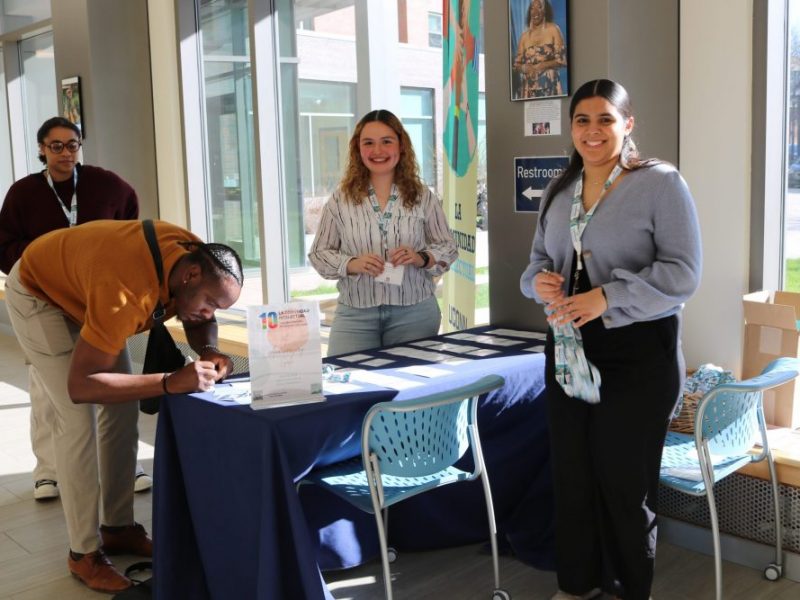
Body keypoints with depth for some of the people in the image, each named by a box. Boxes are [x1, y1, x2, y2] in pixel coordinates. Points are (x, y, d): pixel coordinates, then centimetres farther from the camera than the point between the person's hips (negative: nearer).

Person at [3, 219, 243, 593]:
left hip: (81, 288, 8)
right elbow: (80, 385, -42)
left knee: (122, 409, 5)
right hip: (38, 292, -8)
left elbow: (199, 322, -2)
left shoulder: (199, 256, -21)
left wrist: (208, 352, -24)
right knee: (79, 420, -14)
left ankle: (118, 528, 15)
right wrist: (170, 382, -48)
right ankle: (84, 552, -3)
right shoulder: (127, 291, -43)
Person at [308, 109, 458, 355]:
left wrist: (421, 258, -14)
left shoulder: (423, 197, 2)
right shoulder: (340, 200, 1)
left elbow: (448, 248, 7)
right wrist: (352, 264, -15)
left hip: (415, 313, 1)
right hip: (355, 313, 0)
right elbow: (319, 253, 4)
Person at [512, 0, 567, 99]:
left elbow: (562, 60, -3)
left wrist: (541, 66, -12)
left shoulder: (553, 29, 1)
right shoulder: (525, 35, 11)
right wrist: (524, 68, -9)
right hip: (528, 88, 3)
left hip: (549, 86, -3)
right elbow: (516, 65, 12)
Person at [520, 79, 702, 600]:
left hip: (638, 355, -6)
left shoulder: (661, 183, -9)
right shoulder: (559, 190, 11)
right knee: (572, 474, 15)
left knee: (624, 480, 6)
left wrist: (607, 297, -24)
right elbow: (540, 258, 16)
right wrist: (539, 281, -8)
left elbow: (683, 272, -15)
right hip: (568, 351, 6)